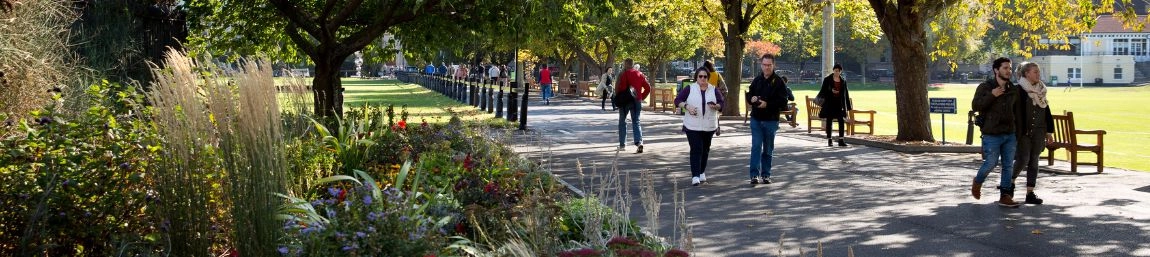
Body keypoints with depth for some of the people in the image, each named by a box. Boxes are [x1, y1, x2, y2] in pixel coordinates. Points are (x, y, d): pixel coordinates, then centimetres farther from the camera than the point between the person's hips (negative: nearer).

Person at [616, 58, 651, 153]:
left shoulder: (624, 74, -8)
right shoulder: (640, 75, 8)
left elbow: (621, 88, -15)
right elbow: (648, 88, 8)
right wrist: (642, 97, 14)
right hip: (637, 101, 4)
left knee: (622, 121, 12)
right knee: (636, 122, 7)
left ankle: (622, 145, 14)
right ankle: (639, 142, -16)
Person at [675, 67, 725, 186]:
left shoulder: (714, 90, 6)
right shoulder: (689, 89, 1)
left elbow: (722, 103, 5)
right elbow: (677, 100, 2)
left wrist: (716, 106, -17)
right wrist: (687, 106, -15)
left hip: (709, 126, 3)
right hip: (692, 126, -3)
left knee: (705, 149, 12)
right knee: (696, 149, -11)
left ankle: (702, 172, 28)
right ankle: (695, 176, -14)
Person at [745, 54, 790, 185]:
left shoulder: (778, 82, -6)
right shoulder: (757, 80, 7)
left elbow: (783, 102, -10)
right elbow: (748, 95, 17)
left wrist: (767, 104, -20)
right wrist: (752, 99, -7)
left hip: (771, 121, -2)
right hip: (756, 119, 2)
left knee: (768, 149, 8)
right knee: (756, 147, -6)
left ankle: (766, 174, 17)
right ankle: (754, 174, -8)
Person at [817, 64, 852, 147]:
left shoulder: (843, 81, 10)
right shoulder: (827, 80, -1)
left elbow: (846, 94, 12)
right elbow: (823, 91, -1)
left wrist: (848, 105, 10)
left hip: (839, 104, 3)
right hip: (829, 103, -3)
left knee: (842, 121, -3)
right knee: (829, 121, 2)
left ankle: (841, 140, 0)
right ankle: (829, 140, 10)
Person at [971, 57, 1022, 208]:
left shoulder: (1014, 89, 10)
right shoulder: (985, 87, -5)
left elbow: (1017, 109, 20)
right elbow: (975, 106, -14)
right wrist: (991, 95, -23)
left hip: (1010, 134, 5)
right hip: (992, 134, -5)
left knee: (1008, 165, 4)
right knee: (991, 163, -3)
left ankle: (1005, 196, 9)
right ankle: (977, 182, 26)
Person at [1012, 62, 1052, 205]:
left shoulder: (1041, 90, 12)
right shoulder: (1019, 90, -8)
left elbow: (1047, 111, 16)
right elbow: (1015, 112, -12)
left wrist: (1049, 131, 13)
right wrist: (1016, 132, -17)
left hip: (1038, 132, 6)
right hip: (1023, 132, -6)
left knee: (1034, 161, 5)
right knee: (1023, 159, -9)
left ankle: (1030, 193, 7)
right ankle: (1010, 181, 18)